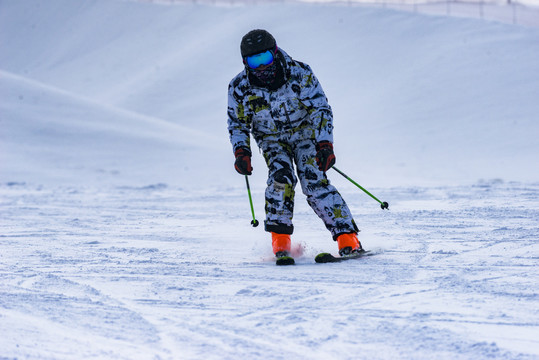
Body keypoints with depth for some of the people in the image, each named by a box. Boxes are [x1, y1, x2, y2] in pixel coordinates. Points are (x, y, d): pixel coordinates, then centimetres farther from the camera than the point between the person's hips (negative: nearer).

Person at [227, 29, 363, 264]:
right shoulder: (240, 88, -16)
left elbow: (321, 108, -16)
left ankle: (348, 238, -17)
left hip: (304, 131, -1)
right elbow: (237, 124, 0)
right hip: (271, 139, 2)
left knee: (314, 181, -20)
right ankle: (281, 242, -19)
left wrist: (325, 145, -26)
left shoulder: (299, 74, -22)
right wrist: (241, 151, -17)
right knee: (280, 177, -26)